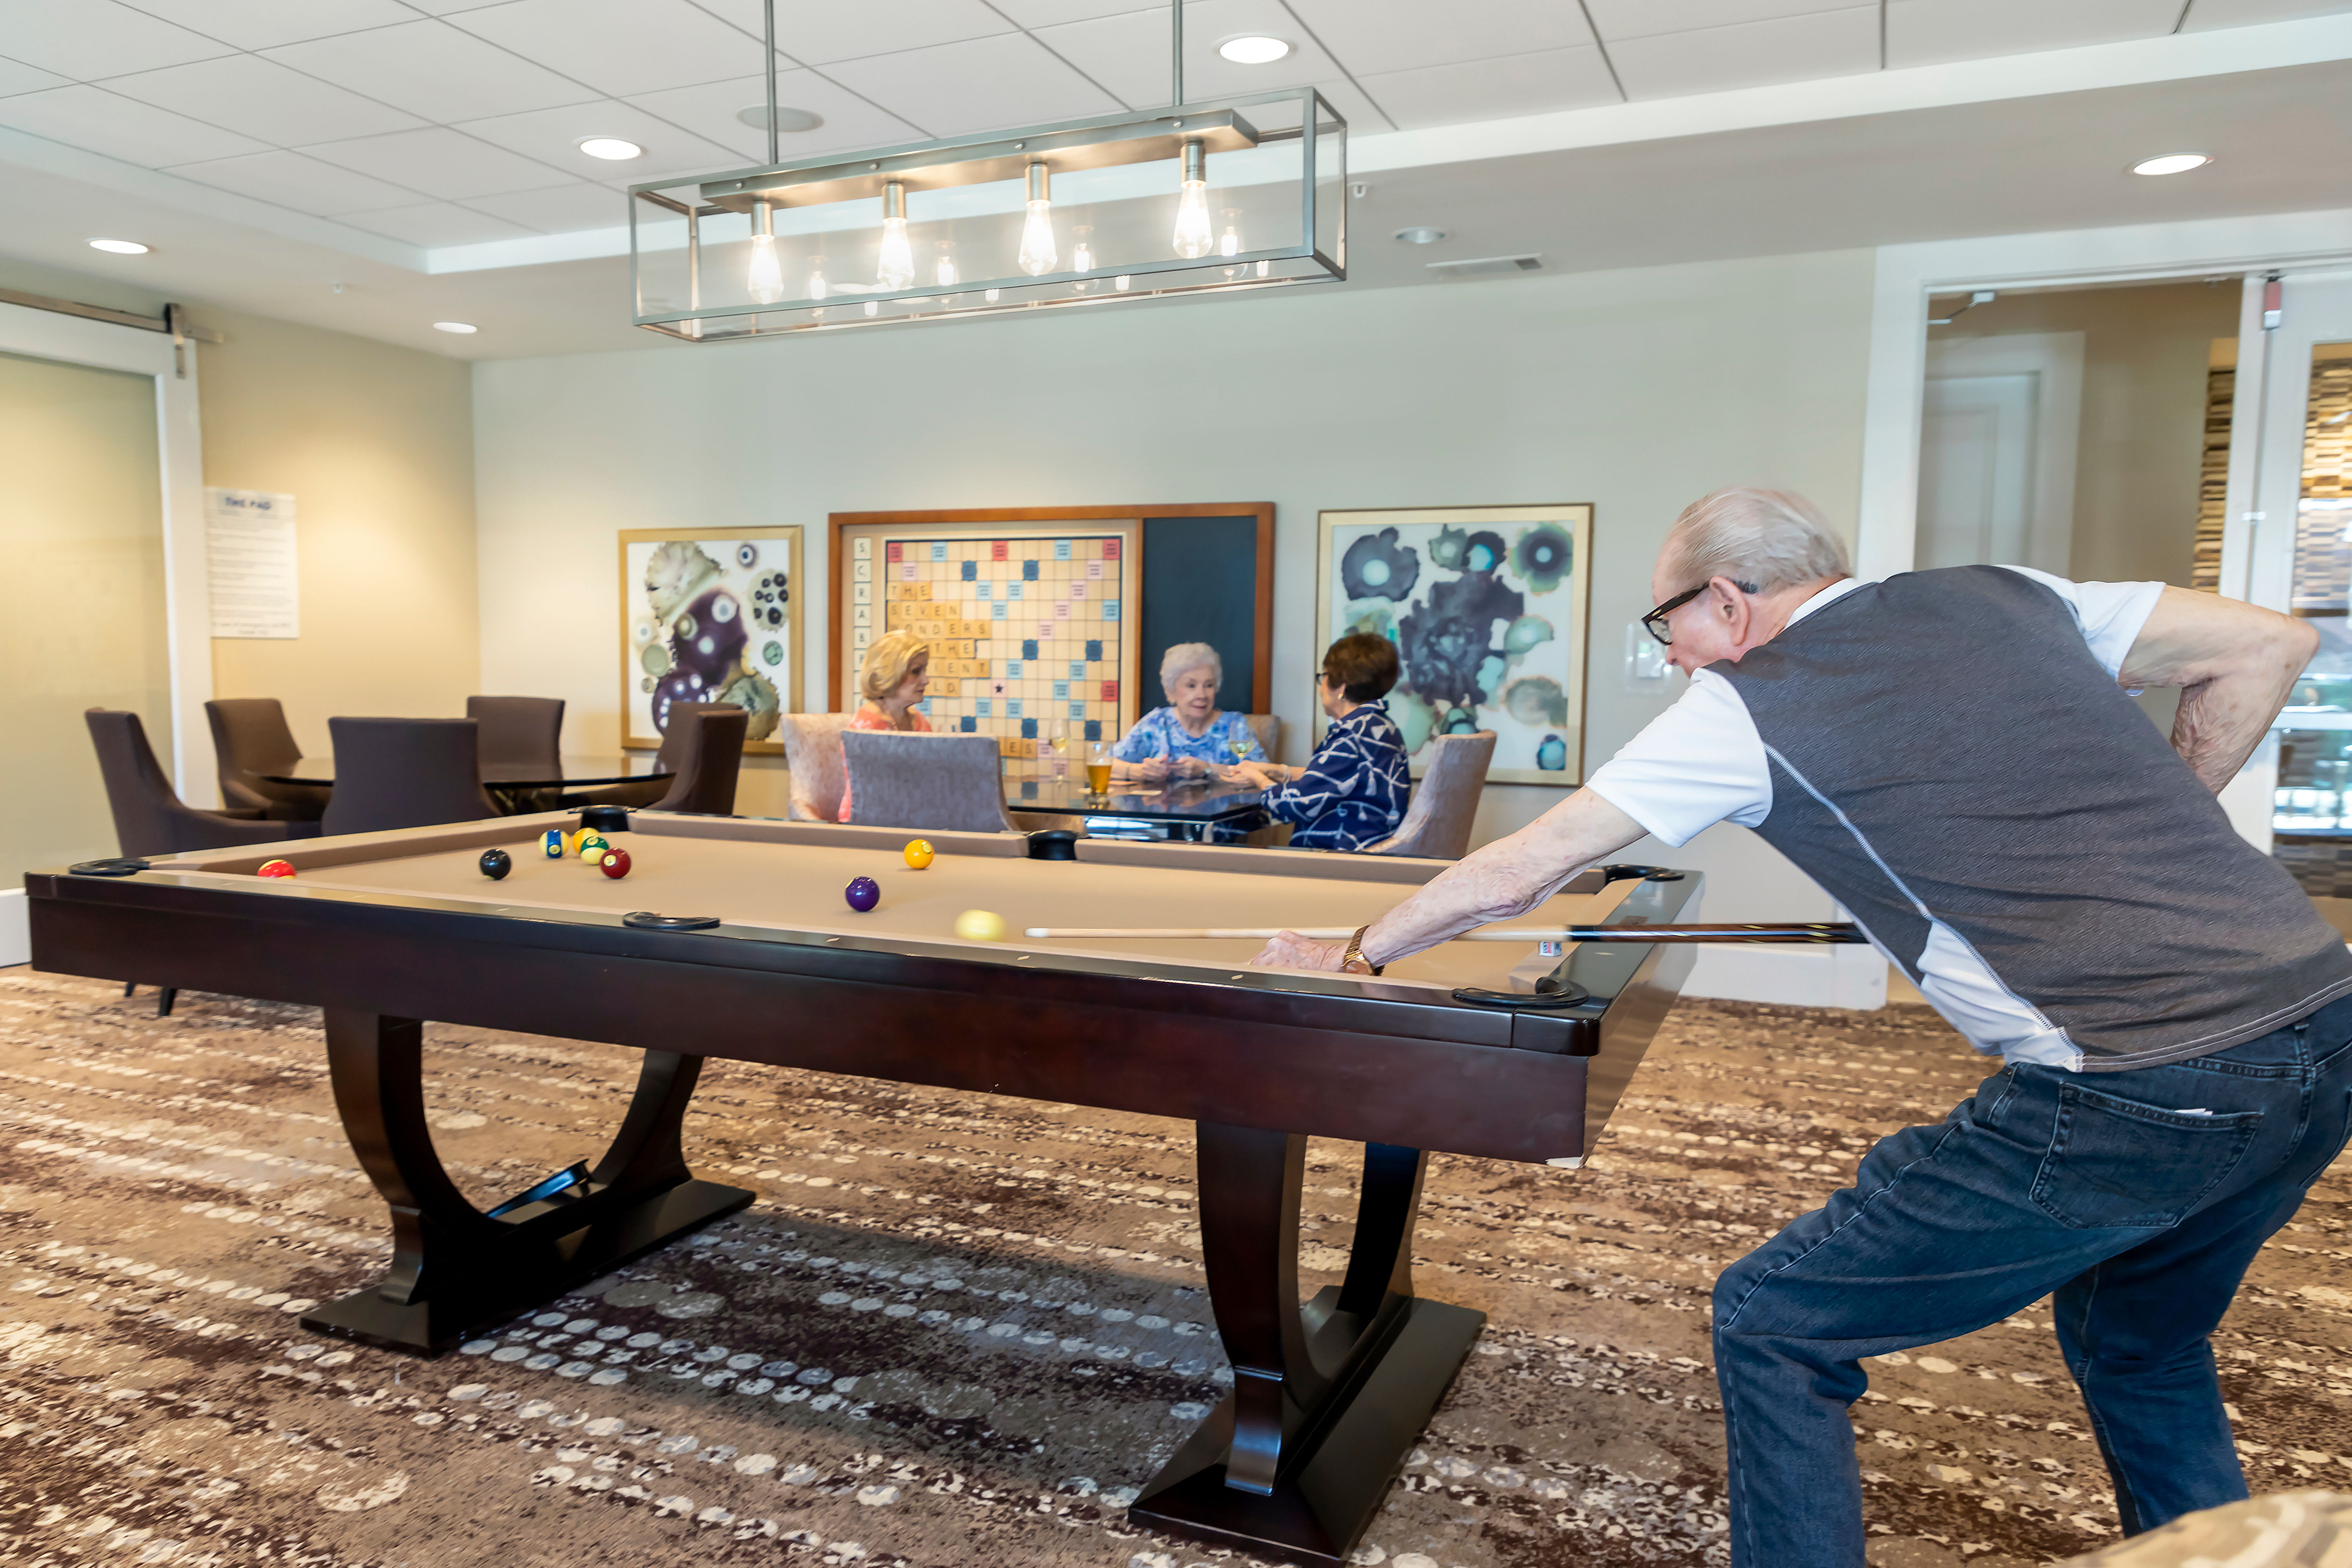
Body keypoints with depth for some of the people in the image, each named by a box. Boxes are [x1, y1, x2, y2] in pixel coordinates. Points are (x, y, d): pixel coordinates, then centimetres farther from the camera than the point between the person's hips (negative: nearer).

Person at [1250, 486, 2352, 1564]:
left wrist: (1353, 957, 17)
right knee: (2143, 1352, 33)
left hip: (2129, 1102, -8)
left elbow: (1514, 878, 2)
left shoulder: (1743, 708, -3)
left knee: (1772, 1328, 7)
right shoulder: (2000, 596, 14)